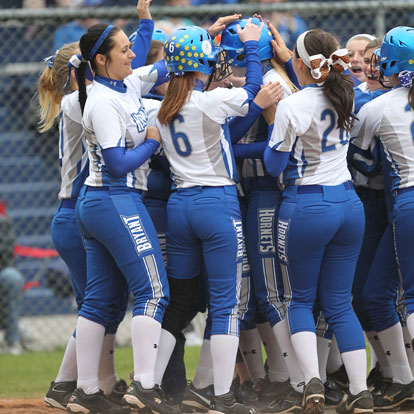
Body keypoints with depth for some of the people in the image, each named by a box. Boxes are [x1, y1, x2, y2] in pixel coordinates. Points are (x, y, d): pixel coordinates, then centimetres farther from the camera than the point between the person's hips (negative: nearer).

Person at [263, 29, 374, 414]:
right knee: (339, 303, 11)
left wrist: (272, 115, 5)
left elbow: (274, 165, -7)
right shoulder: (345, 97, 4)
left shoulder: (292, 106, -15)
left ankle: (313, 381, -9)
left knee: (300, 299, 11)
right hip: (348, 203, 5)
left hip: (306, 207, -5)